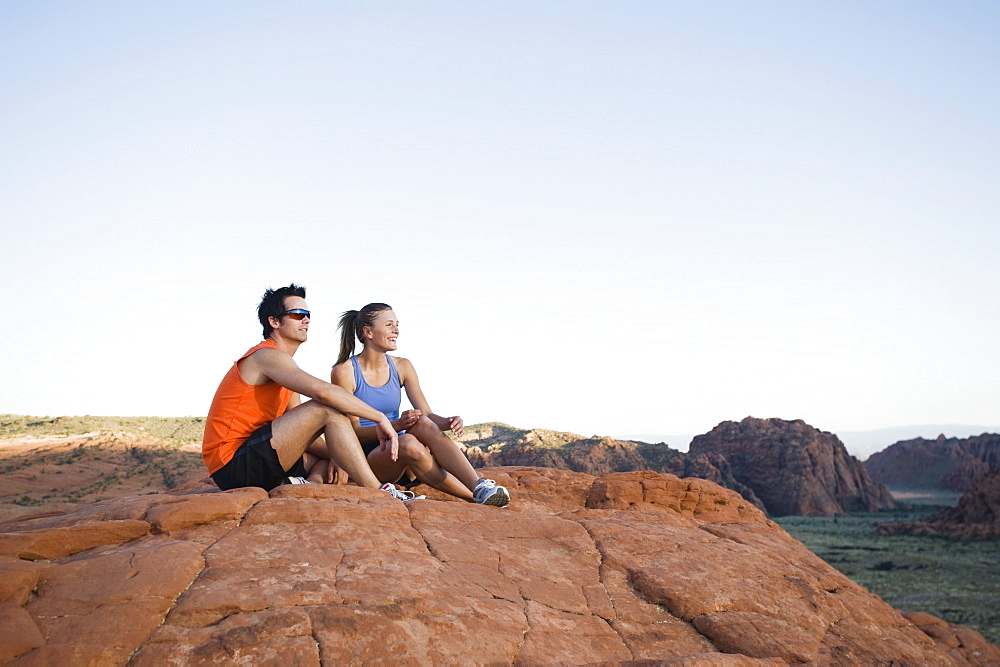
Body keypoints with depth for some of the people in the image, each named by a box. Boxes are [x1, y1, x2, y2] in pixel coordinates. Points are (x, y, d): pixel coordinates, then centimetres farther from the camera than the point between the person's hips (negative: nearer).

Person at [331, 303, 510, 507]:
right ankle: (476, 497, -35)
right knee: (408, 443, -36)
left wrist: (446, 423, -23)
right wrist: (396, 425, -30)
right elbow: (352, 430, -13)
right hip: (364, 460, -4)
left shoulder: (402, 367, 7)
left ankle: (480, 487, -40)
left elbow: (427, 414, 1)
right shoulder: (344, 372, -8)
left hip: (398, 454, 4)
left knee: (423, 423, -30)